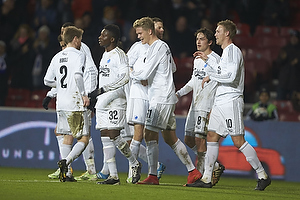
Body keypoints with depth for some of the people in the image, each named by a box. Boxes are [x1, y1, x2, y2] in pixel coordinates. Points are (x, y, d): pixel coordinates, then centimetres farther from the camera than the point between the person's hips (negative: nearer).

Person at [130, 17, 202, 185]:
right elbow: (173, 68, 31)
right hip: (167, 98, 10)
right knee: (170, 138, 12)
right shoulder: (164, 46, 17)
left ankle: (153, 176, -11)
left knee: (150, 135, -10)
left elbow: (144, 73, -18)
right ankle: (193, 171, 12)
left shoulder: (157, 47, -13)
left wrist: (132, 74, 1)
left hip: (160, 99, -10)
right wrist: (152, 78, 23)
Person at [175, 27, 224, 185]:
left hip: (207, 107, -9)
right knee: (188, 139, 8)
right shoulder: (197, 59, 17)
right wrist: (179, 93, 19)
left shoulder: (215, 59, -9)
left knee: (199, 139, -13)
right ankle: (215, 166, 18)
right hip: (195, 105, 9)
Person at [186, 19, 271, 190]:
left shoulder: (233, 50, -11)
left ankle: (263, 175, -5)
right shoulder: (226, 52, 19)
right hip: (220, 103, 10)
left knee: (238, 141, -11)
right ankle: (207, 178, 7)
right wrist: (207, 60, 37)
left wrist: (211, 77, -12)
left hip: (231, 101, -10)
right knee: (212, 137, 6)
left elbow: (231, 76, -22)